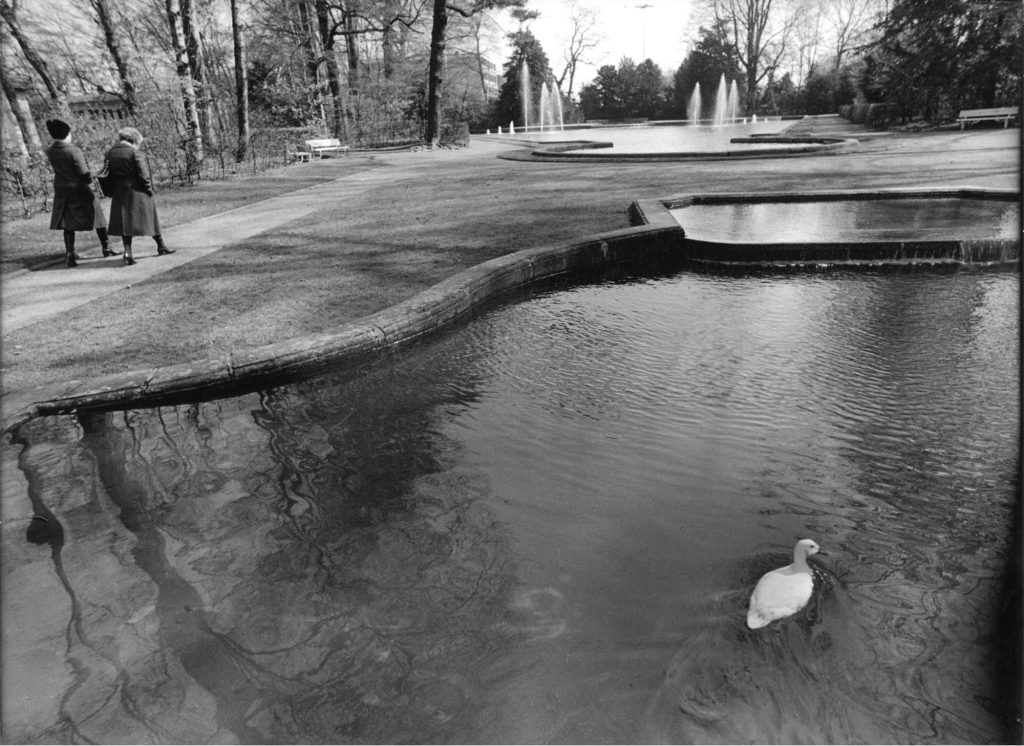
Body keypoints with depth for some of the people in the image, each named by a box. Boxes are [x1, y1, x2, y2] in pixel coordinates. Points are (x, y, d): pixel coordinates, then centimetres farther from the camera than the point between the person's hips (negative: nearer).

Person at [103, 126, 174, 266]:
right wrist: (149, 190, -4)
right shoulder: (134, 153, -12)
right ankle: (161, 246, 23)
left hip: (119, 193, 5)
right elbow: (143, 175, -14)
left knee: (125, 221, 5)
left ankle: (127, 250, -9)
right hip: (136, 191, -4)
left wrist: (112, 191, 15)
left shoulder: (110, 153, 6)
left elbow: (108, 174, 9)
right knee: (148, 217, 10)